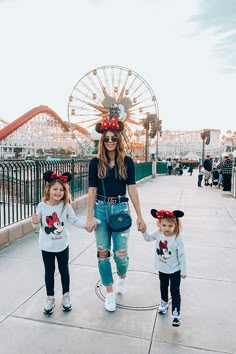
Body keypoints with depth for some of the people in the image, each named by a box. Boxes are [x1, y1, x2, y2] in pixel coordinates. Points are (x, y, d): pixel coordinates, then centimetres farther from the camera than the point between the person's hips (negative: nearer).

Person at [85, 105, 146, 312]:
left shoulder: (127, 161, -1)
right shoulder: (96, 162, 1)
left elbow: (132, 189, -3)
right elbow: (92, 190, 0)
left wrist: (140, 217, -5)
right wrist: (89, 217, -4)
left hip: (120, 208, -1)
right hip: (101, 209, 1)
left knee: (120, 253, 1)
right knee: (103, 252, 7)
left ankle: (122, 276, 38)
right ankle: (110, 294, 27)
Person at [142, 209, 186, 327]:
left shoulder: (177, 239, -27)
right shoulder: (158, 233, -15)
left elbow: (181, 256, -18)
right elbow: (148, 238, 4)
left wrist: (183, 271, -10)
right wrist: (144, 231, -15)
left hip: (175, 270, -5)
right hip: (162, 268, 5)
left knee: (175, 291, 5)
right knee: (163, 287, 25)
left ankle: (176, 313, 17)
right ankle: (164, 303, 48)